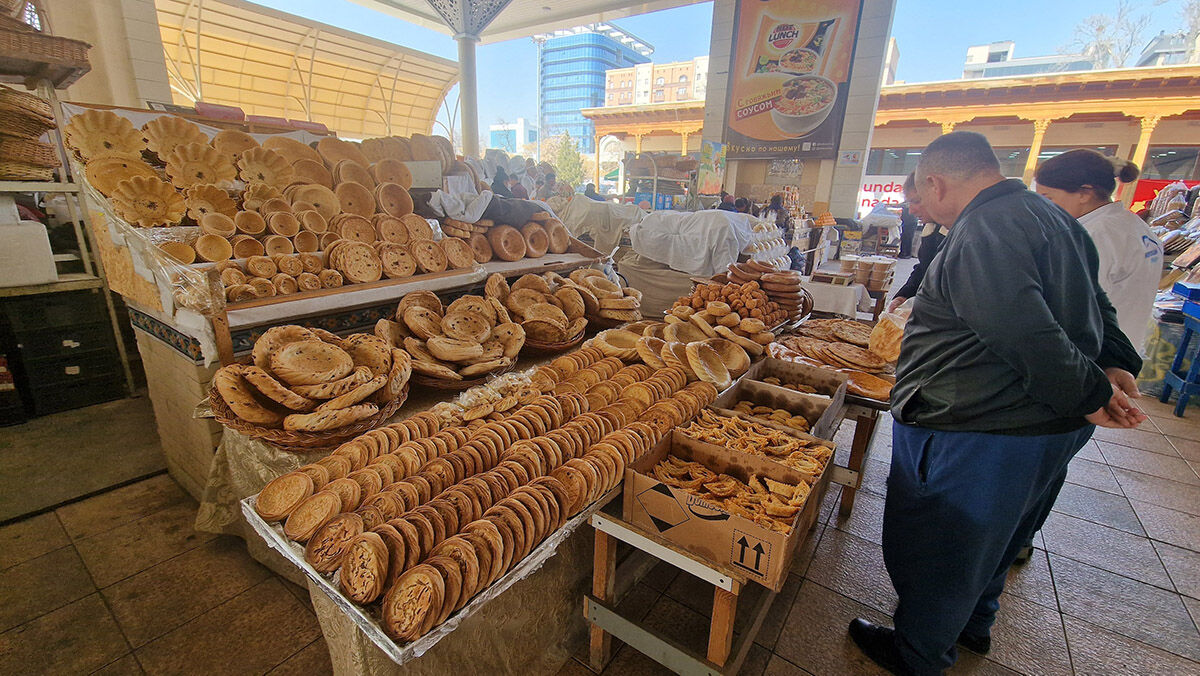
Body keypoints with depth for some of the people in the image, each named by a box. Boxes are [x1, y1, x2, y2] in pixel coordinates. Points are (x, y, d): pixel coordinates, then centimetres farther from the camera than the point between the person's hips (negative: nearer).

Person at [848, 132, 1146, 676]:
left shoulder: (982, 232, -24)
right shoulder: (1051, 218, 11)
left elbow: (1028, 335, -31)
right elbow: (1092, 306, 16)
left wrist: (1089, 393, -16)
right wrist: (1115, 365, 6)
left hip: (975, 441, -10)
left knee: (933, 550, 11)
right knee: (990, 538, 29)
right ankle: (974, 623, 52)